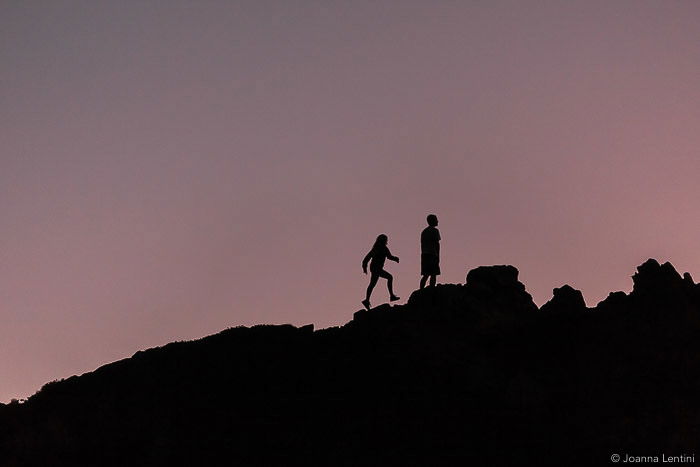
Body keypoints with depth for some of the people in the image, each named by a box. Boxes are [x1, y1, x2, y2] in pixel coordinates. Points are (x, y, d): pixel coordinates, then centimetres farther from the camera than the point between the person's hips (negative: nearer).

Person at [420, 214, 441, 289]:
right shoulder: (435, 230, -4)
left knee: (425, 275, 8)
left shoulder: (424, 231, 17)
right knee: (433, 275, -6)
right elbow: (437, 243, -10)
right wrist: (438, 256, -9)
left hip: (424, 255, 7)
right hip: (432, 254, -7)